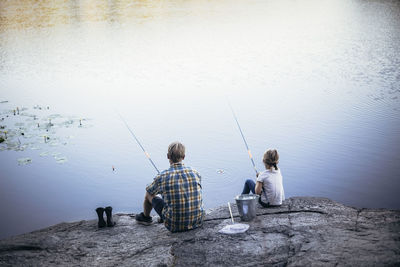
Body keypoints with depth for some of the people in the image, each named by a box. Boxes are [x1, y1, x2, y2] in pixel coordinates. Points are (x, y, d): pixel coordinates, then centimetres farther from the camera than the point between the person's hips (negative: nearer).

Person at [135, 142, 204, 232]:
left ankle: (145, 217, 50)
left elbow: (149, 191, 9)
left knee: (149, 195, 19)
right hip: (197, 222, 3)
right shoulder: (195, 173, -5)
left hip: (175, 225, -3)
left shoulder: (162, 177, -13)